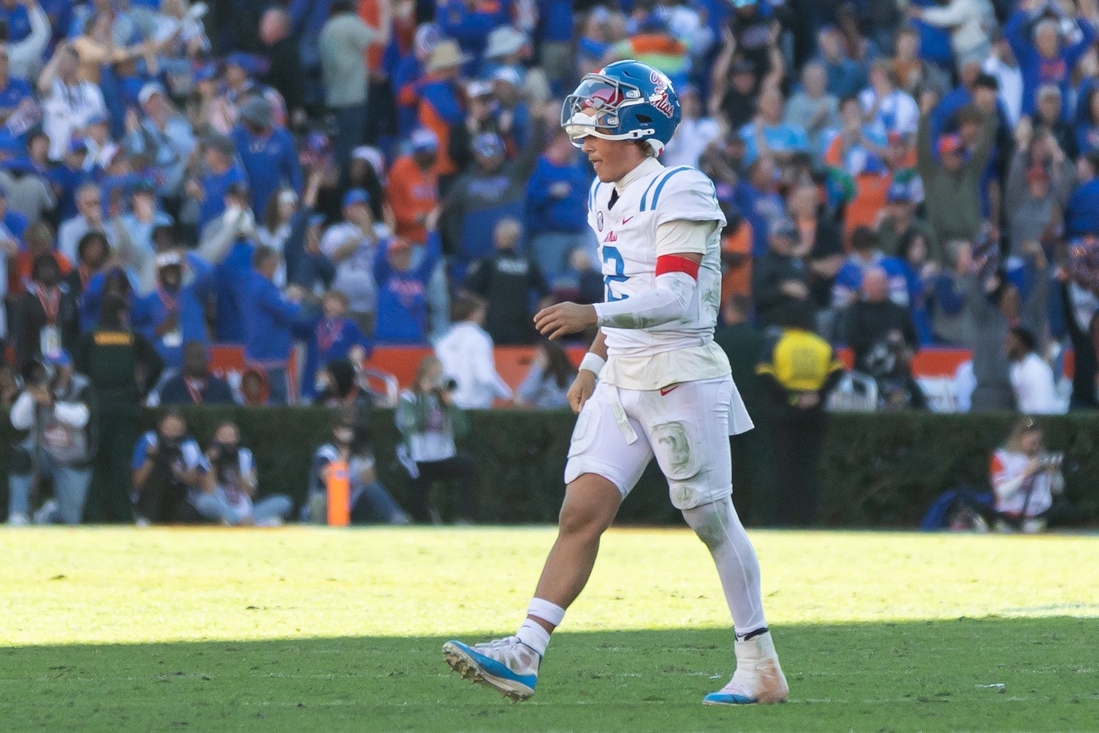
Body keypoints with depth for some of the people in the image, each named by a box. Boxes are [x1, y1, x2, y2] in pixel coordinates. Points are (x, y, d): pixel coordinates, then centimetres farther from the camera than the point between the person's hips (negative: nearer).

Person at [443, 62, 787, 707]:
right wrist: (594, 364, 19)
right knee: (582, 512, -4)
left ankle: (762, 670, 13)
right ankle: (524, 654, -12)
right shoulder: (608, 198, 14)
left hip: (680, 375, -8)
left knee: (712, 519, 1)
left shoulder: (680, 193, -13)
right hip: (622, 380, 8)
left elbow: (675, 298, -23)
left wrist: (593, 315, -33)